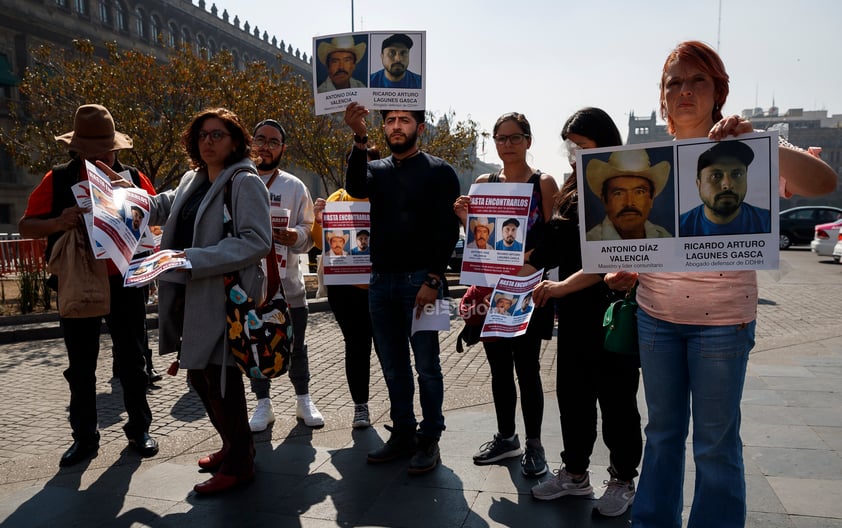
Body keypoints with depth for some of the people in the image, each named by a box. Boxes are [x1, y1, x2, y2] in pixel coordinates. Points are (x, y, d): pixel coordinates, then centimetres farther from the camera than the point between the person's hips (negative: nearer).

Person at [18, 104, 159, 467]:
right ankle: (84, 437, 24)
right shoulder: (58, 180, 0)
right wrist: (58, 223, -21)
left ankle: (139, 429, 22)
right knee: (80, 366, 10)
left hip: (125, 283, 0)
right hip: (77, 285, 1)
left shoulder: (133, 178, 0)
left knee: (132, 360, 8)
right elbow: (26, 226, -1)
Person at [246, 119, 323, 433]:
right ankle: (263, 404, 26)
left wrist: (295, 236, -20)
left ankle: (303, 400, 27)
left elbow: (309, 233, 1)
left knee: (296, 346, 10)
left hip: (288, 280, 0)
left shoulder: (295, 186, 4)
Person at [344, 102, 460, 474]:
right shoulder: (376, 170, 15)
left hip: (420, 281, -5)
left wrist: (432, 281, -15)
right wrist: (359, 139, -21)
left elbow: (448, 230, -6)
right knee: (393, 366, 12)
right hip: (380, 281, 5)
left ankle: (429, 439, 15)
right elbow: (355, 187, -9)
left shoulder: (439, 171, 1)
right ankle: (402, 434, 24)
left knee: (426, 365, 2)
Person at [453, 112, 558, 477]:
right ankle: (506, 437, 29)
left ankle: (534, 444, 18)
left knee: (526, 368, 1)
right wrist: (464, 218, -8)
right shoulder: (484, 183, 9)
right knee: (499, 368, 13)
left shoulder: (544, 183, -2)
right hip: (490, 287, 4)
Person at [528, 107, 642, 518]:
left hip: (613, 314, -6)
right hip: (573, 314, 7)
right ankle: (575, 474, 29)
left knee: (616, 399, 7)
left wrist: (564, 285, -31)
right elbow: (549, 249, 9)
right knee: (572, 394, 13)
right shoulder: (571, 191, 11)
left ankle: (622, 481, 25)